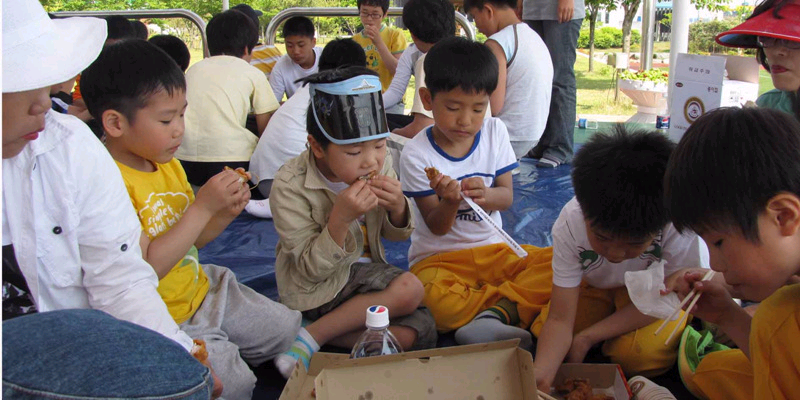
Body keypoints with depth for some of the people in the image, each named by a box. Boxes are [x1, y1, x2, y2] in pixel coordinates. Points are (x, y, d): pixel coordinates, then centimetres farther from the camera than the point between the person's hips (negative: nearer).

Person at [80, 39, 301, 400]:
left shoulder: (167, 164, 4)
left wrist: (227, 212, -8)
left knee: (288, 328, 9)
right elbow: (145, 270, -29)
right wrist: (203, 206, -29)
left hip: (200, 289, 9)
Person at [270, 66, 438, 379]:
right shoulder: (290, 186, -21)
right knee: (409, 290, -26)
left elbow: (397, 236, 7)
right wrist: (340, 218, -33)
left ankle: (319, 334, -13)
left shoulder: (379, 166, -6)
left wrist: (398, 208, -17)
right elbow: (311, 269, -18)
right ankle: (312, 338, -16)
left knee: (420, 331, -16)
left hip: (361, 271, 6)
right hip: (315, 290, -6)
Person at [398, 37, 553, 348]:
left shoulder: (495, 132, 2)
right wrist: (449, 202, -32)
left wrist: (485, 194, -24)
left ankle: (495, 313, -27)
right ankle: (513, 310, -18)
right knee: (435, 300, -37)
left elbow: (507, 197, 1)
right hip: (439, 258, -3)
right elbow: (437, 227, -9)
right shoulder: (416, 154, -10)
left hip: (492, 250, 4)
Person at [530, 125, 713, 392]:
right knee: (541, 332, -11)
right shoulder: (569, 226, -32)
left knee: (635, 353, -26)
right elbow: (559, 320, -29)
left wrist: (587, 337, -26)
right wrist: (540, 374, -49)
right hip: (600, 285, 3)